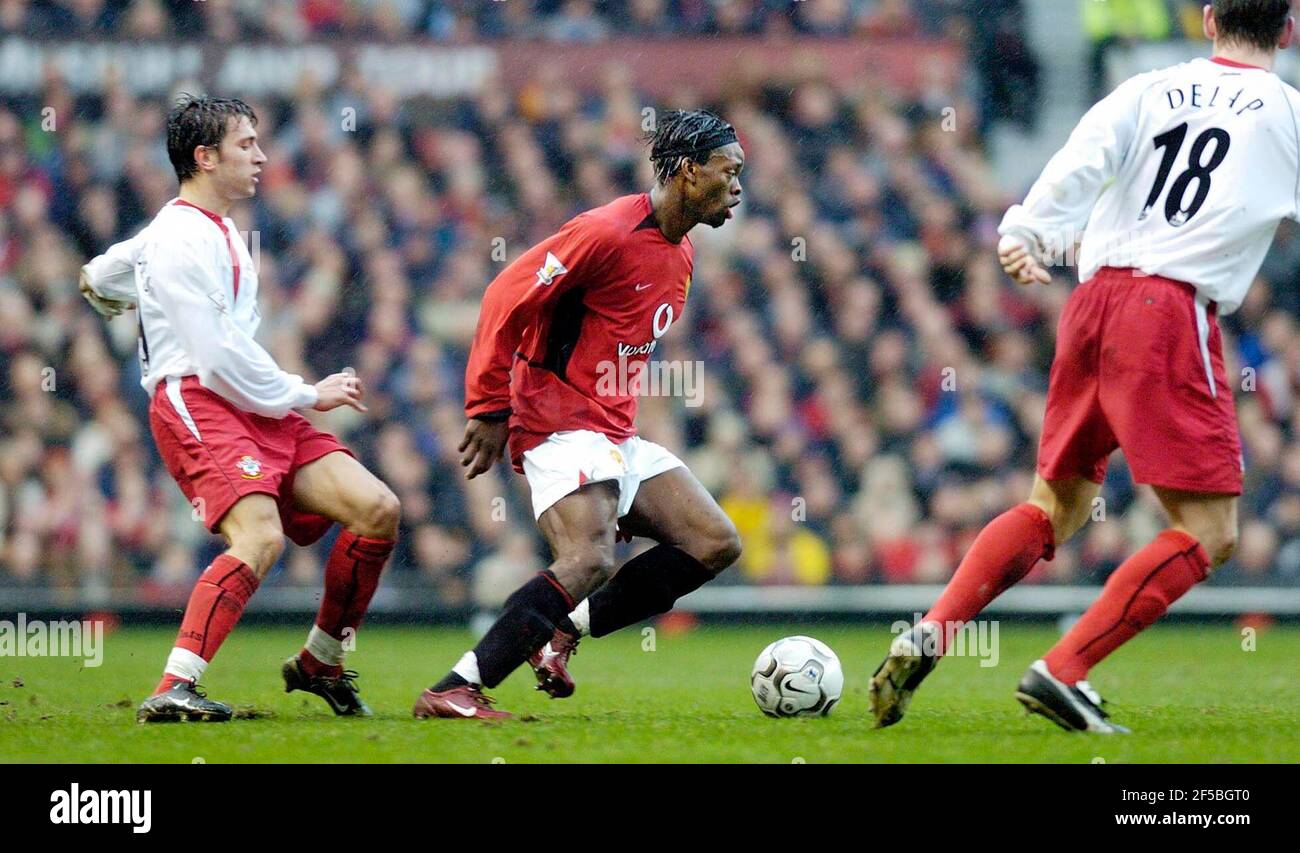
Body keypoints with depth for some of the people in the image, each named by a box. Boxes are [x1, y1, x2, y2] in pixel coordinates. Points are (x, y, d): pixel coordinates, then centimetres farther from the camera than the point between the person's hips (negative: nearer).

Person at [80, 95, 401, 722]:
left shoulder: (219, 232, 22)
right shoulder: (180, 238, -9)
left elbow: (97, 279, 35)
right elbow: (219, 353, -16)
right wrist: (306, 394, -8)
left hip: (259, 410, 9)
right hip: (196, 404, -9)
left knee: (378, 510, -4)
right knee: (261, 538, -31)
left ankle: (320, 664, 10)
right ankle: (173, 690, -34)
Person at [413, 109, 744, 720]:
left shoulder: (679, 253, 15)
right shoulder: (606, 233, -16)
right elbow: (507, 298, -16)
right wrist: (489, 408, -16)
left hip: (618, 436, 10)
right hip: (563, 428, -10)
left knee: (716, 545, 2)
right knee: (589, 561, -28)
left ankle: (562, 632, 4)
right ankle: (453, 691, -25)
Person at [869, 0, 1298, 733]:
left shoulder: (1152, 90, 15)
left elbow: (1082, 161, -1)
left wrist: (1029, 231, -4)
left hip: (1095, 299, 6)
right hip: (1174, 312, -6)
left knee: (1055, 506, 18)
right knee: (1209, 534, -4)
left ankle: (927, 638, 4)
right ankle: (1061, 674, -15)